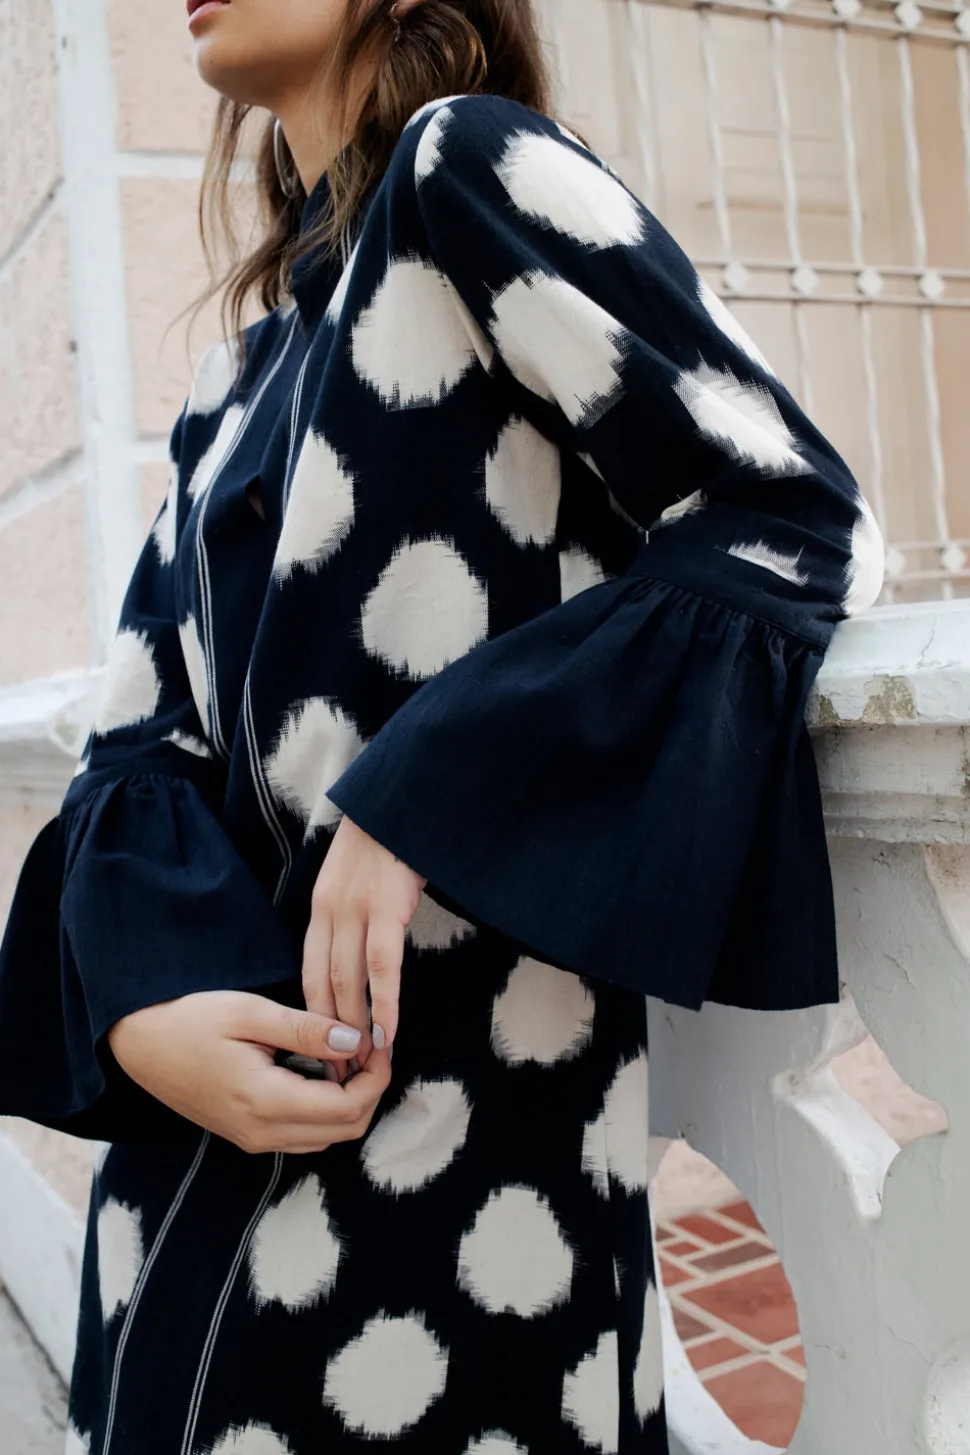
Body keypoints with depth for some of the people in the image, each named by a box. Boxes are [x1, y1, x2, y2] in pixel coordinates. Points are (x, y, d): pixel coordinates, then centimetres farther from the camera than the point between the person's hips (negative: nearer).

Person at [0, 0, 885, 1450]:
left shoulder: (470, 165, -5)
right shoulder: (246, 365, 15)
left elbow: (804, 521, -14)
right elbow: (148, 723, 8)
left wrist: (420, 799, -21)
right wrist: (145, 1001, -12)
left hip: (449, 1091, -7)